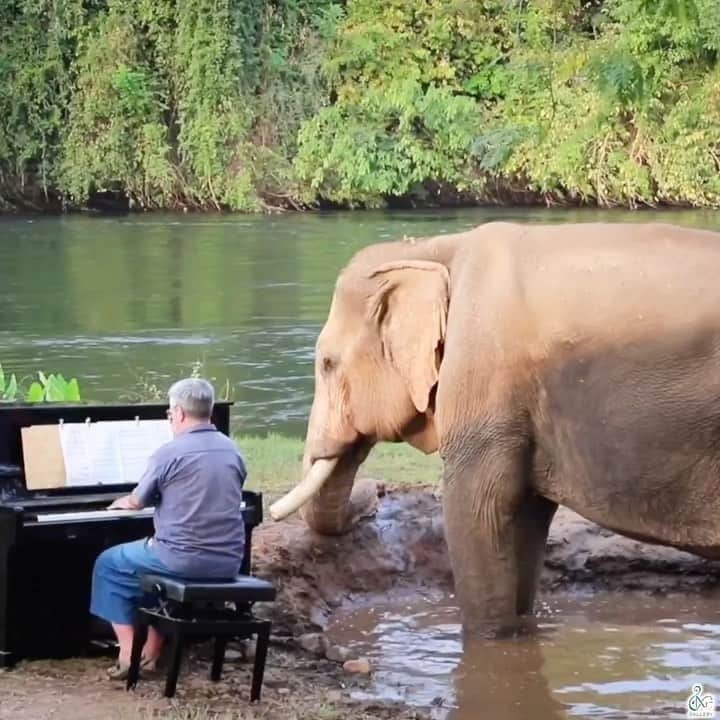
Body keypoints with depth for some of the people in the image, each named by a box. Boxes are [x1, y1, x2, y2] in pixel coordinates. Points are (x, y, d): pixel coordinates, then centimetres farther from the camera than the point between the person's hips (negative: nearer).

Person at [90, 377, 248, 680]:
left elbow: (137, 502, 3)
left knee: (108, 564, 17)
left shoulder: (169, 452, -10)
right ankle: (151, 653, 32)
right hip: (228, 561, 6)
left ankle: (128, 654, 9)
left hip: (184, 558, -6)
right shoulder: (232, 450, 8)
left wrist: (122, 502, 28)